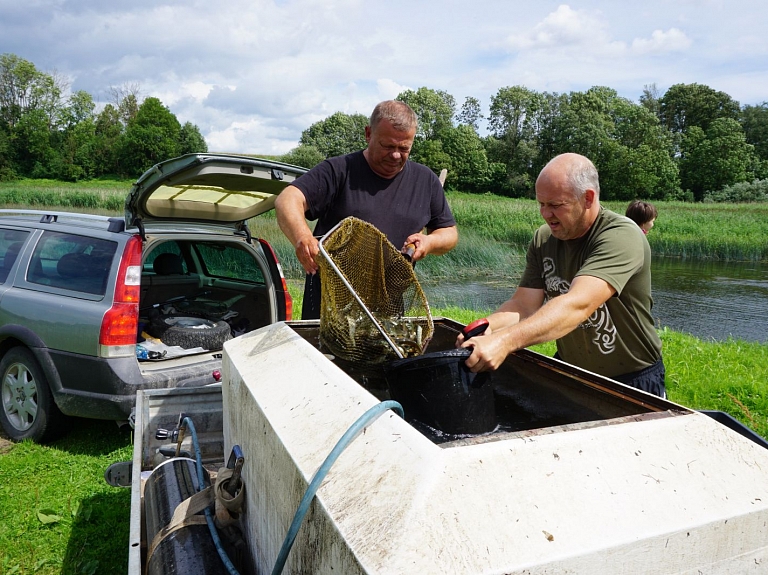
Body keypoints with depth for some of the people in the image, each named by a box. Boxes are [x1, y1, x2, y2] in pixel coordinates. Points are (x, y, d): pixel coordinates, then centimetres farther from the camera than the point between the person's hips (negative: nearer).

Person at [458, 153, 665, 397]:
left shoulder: (622, 237, -23)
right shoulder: (543, 239, -3)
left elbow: (578, 305, -38)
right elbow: (524, 305, -10)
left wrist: (504, 341, -49)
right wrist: (488, 327, -32)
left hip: (631, 380, -4)